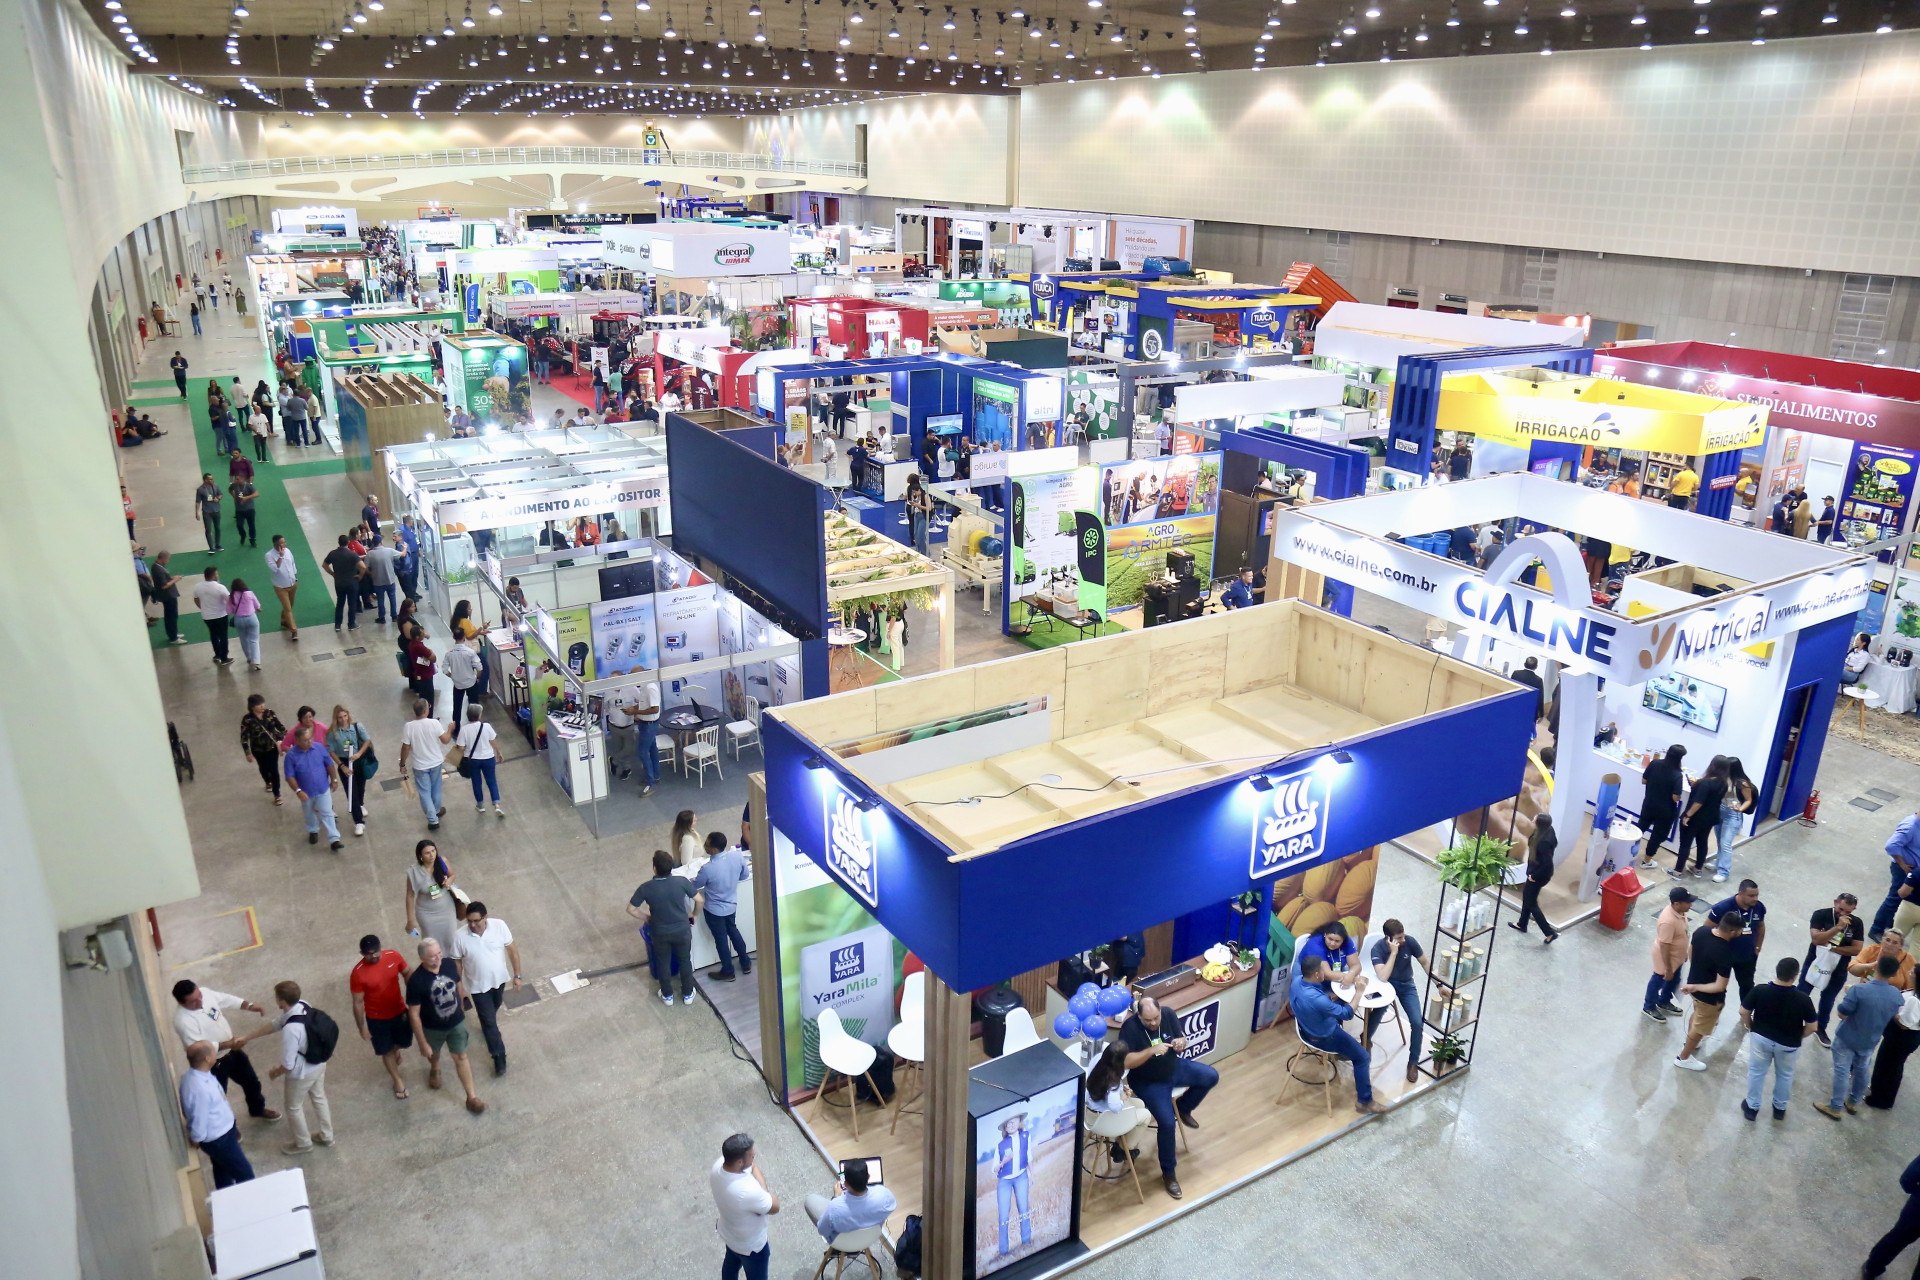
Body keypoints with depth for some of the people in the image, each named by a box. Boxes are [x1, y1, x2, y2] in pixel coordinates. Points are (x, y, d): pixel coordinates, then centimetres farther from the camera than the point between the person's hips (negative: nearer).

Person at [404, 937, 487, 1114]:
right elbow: (414, 1015, -23)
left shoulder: (450, 963, -21)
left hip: (457, 1023, 2)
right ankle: (435, 1069, 63)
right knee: (433, 1054, 28)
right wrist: (423, 1043, -16)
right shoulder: (416, 980, -33)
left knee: (461, 1057, 12)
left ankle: (472, 1098, 25)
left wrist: (462, 1009, 14)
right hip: (432, 1028, -1)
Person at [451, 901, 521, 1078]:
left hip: (500, 979, 2)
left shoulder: (499, 926, -23)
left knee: (494, 1009, 29)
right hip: (478, 985, -2)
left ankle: (486, 1024, 62)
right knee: (489, 1022, 5)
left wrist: (517, 975, -6)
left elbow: (512, 950, -10)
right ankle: (499, 1056, 23)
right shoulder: (460, 937, -25)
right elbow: (457, 963, -10)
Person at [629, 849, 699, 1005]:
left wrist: (645, 918, 8)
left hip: (660, 933, 0)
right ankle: (687, 994, 38)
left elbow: (630, 909, -10)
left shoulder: (646, 888, -21)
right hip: (682, 931, 0)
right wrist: (693, 914, 10)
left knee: (663, 964, 24)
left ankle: (667, 996, 40)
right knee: (685, 961, 22)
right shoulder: (682, 881, -21)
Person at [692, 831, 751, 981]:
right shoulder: (737, 855, -21)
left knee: (721, 939, 17)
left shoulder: (708, 869, -34)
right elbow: (745, 874, -2)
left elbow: (694, 886, -14)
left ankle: (728, 972, 37)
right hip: (732, 904, 5)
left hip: (714, 910, -5)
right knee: (733, 930, 30)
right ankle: (745, 963, 43)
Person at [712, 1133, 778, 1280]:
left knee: (731, 1263, 35)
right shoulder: (748, 1191, -46)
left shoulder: (719, 1165, -24)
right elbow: (775, 1207, -26)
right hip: (751, 1245, -7)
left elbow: (753, 1168, -5)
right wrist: (763, 1188, -13)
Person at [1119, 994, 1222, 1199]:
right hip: (1148, 1081, -6)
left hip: (1174, 1068, 6)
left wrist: (1181, 1042, -23)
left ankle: (1183, 1109, 18)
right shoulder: (1130, 1028, -26)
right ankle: (1168, 1173, 1)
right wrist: (1152, 1050, -40)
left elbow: (1181, 1038, 2)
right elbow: (1126, 1061, -31)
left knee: (1211, 1076, -6)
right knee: (1167, 1122, -21)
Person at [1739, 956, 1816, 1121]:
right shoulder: (1803, 999, -24)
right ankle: (1780, 1108, 40)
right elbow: (1811, 1026, -12)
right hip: (1788, 1044, 0)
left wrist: (1751, 1028, 9)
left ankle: (1752, 1107, 30)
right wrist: (1798, 1037, 7)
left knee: (1756, 1072, 19)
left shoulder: (1760, 991, -22)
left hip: (1761, 1038, 0)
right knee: (1785, 1075, 25)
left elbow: (1743, 1012, -10)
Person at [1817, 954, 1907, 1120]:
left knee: (1842, 1071, 10)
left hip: (1847, 1039, -5)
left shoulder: (1860, 990, -33)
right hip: (1870, 1042, 5)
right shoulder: (1897, 995, -15)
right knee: (1862, 1070, 25)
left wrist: (1845, 997, -8)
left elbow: (1842, 1014, -25)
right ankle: (1854, 1103, 43)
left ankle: (1835, 1107, 22)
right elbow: (1892, 1016, 4)